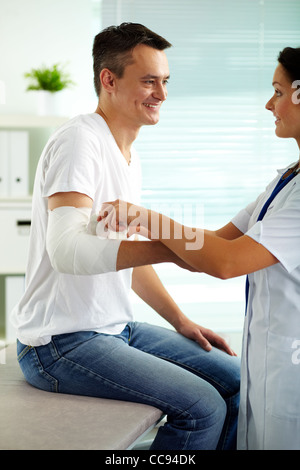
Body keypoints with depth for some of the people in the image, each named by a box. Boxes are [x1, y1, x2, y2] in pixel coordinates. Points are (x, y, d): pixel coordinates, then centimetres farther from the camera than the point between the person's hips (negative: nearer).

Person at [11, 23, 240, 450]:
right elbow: (67, 249, -31)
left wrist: (180, 321, 14)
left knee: (236, 379, 6)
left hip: (118, 328, 9)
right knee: (203, 408, -19)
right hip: (60, 344, -9)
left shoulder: (128, 156, 14)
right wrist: (169, 248, -37)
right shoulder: (79, 141, -17)